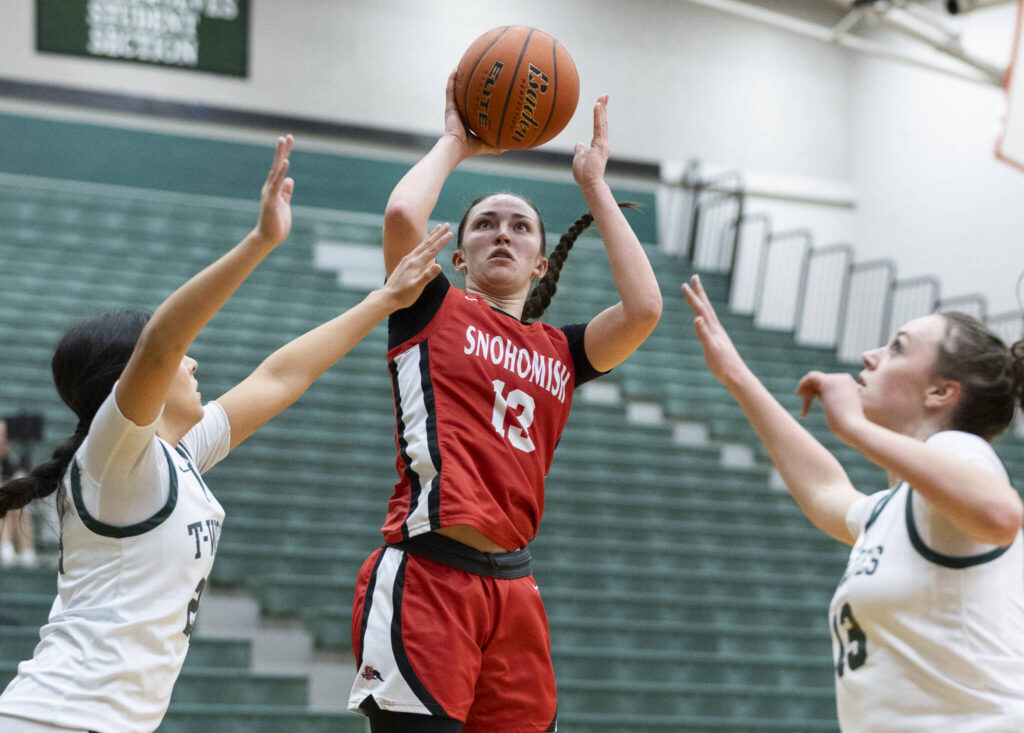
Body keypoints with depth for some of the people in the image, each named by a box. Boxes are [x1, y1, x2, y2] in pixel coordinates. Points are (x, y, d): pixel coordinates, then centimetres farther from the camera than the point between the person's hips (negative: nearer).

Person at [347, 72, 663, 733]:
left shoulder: (559, 351, 19)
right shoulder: (434, 311, 9)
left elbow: (643, 309, 1)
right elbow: (402, 216, -10)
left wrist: (595, 186, 11)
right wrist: (454, 144, 9)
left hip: (512, 586, 5)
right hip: (428, 575, -5)